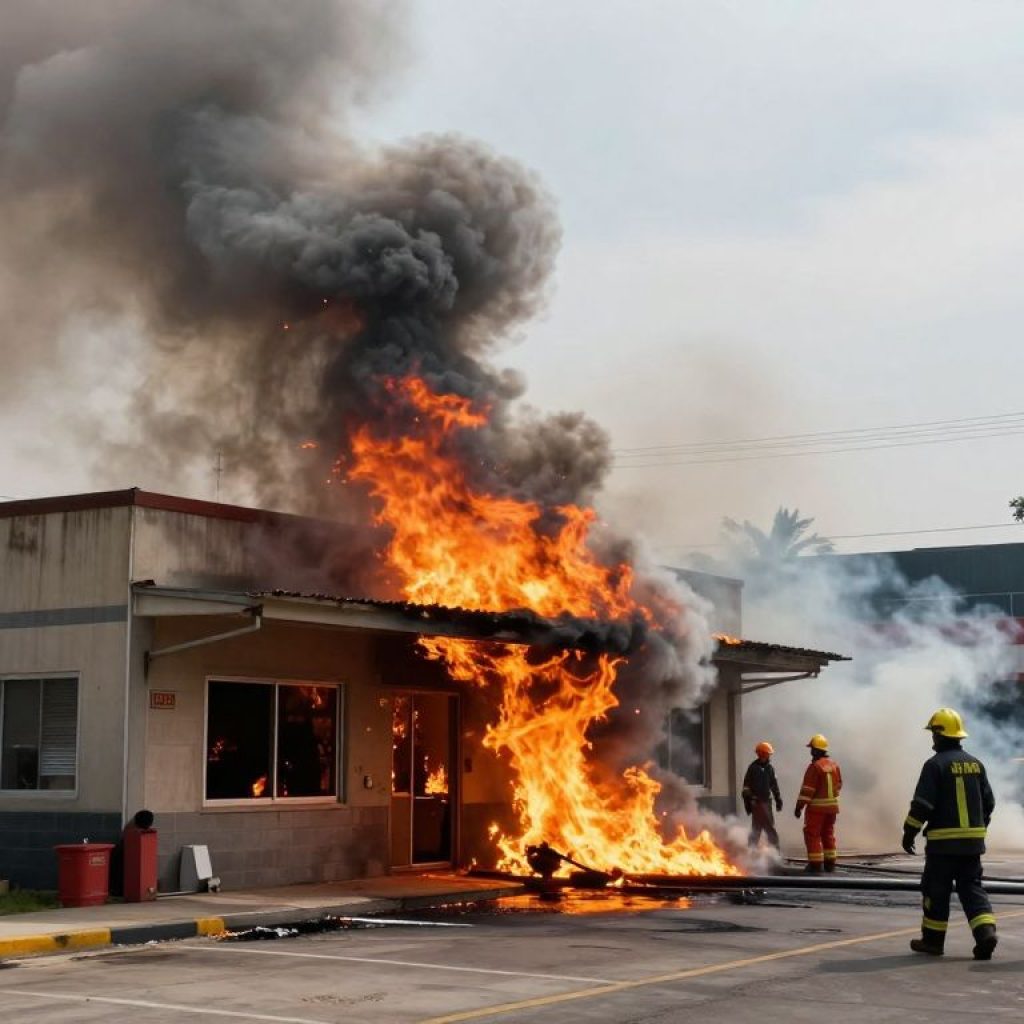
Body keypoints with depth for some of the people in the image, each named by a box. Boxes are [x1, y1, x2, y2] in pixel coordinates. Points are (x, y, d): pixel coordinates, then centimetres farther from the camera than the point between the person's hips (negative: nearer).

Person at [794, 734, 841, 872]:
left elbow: (807, 789, -18)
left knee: (812, 834, 1)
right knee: (828, 834, 16)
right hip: (832, 805, 7)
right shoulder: (834, 765, 6)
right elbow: (839, 784, 15)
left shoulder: (815, 766, -17)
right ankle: (830, 863, 16)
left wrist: (799, 806, -14)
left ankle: (815, 863, -3)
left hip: (817, 806, -7)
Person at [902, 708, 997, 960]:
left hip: (943, 841, -5)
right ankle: (986, 932, -11)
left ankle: (933, 939, 12)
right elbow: (988, 802, 15)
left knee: (937, 890, 5)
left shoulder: (935, 765, -10)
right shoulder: (975, 764, 9)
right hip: (972, 840, 5)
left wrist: (909, 832, -7)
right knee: (972, 887, 8)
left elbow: (922, 804, -14)